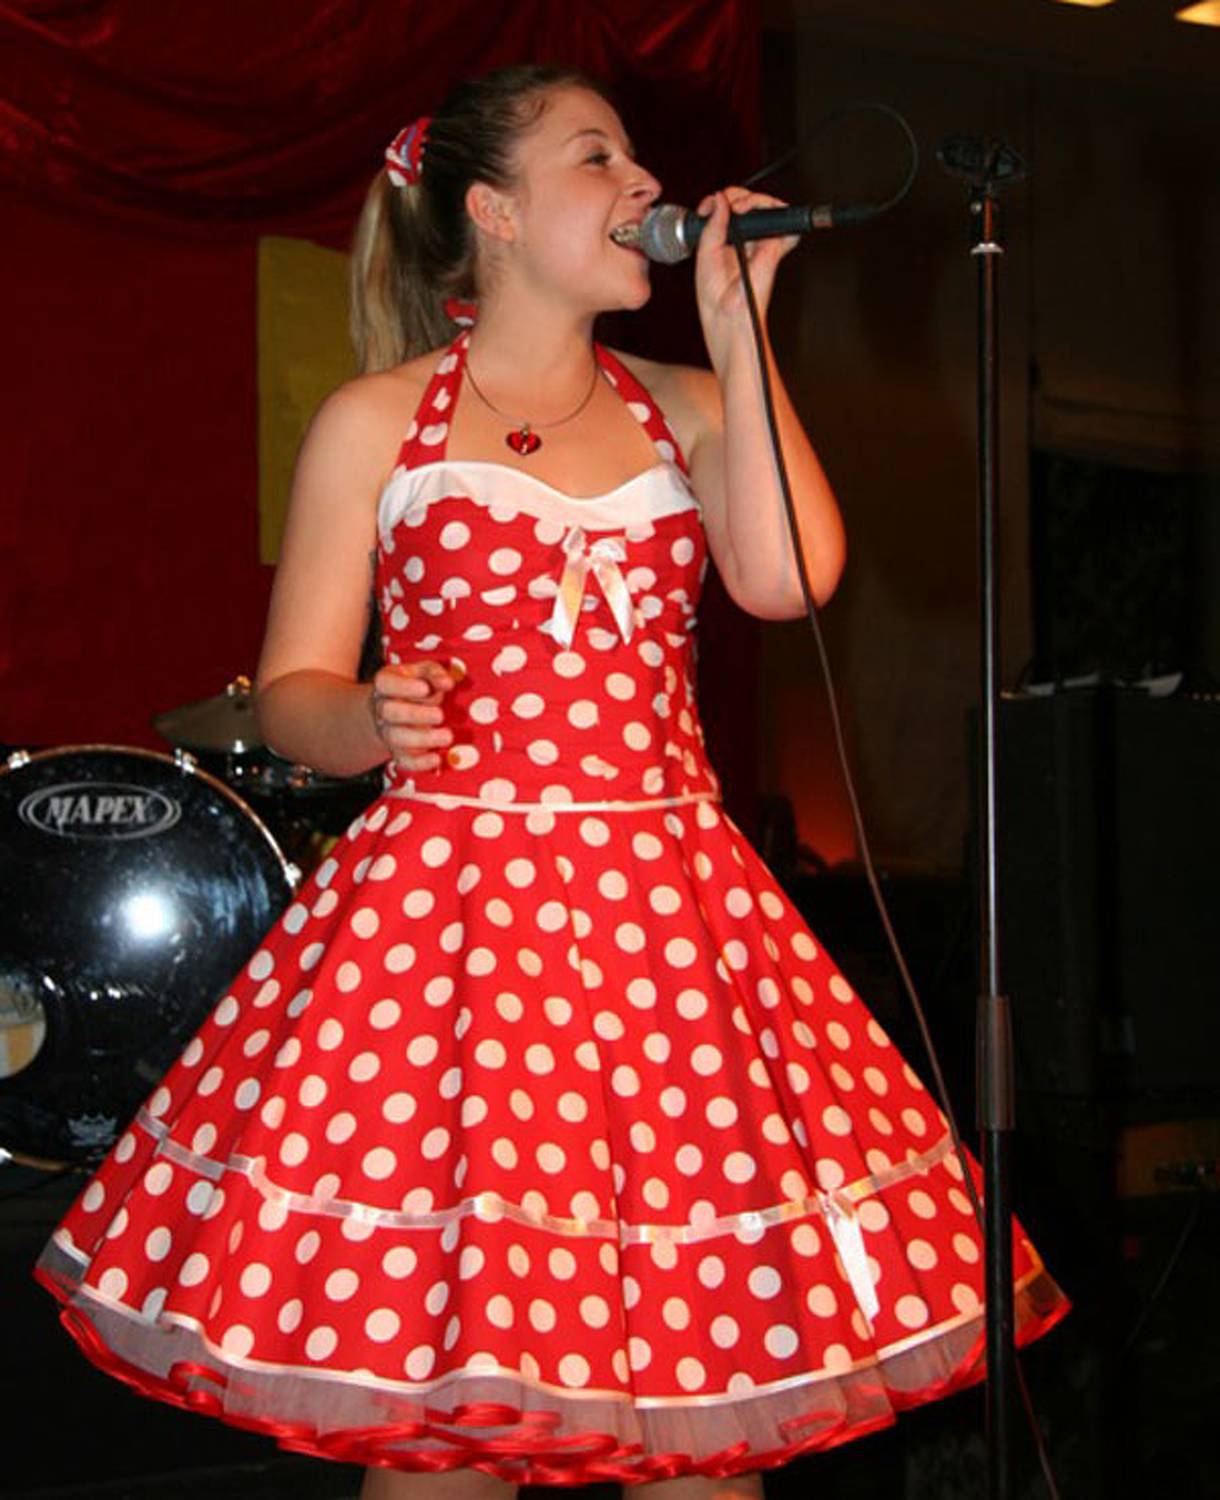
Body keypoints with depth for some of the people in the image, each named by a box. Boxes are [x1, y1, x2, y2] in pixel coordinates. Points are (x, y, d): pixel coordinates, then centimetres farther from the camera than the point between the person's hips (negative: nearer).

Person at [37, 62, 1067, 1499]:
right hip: (447, 907, -3)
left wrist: (736, 328, 0)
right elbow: (291, 691, 5)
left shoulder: (683, 406, 14)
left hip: (673, 918, 3)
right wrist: (368, 724, -18)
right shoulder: (375, 422, 6)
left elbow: (790, 573, -5)